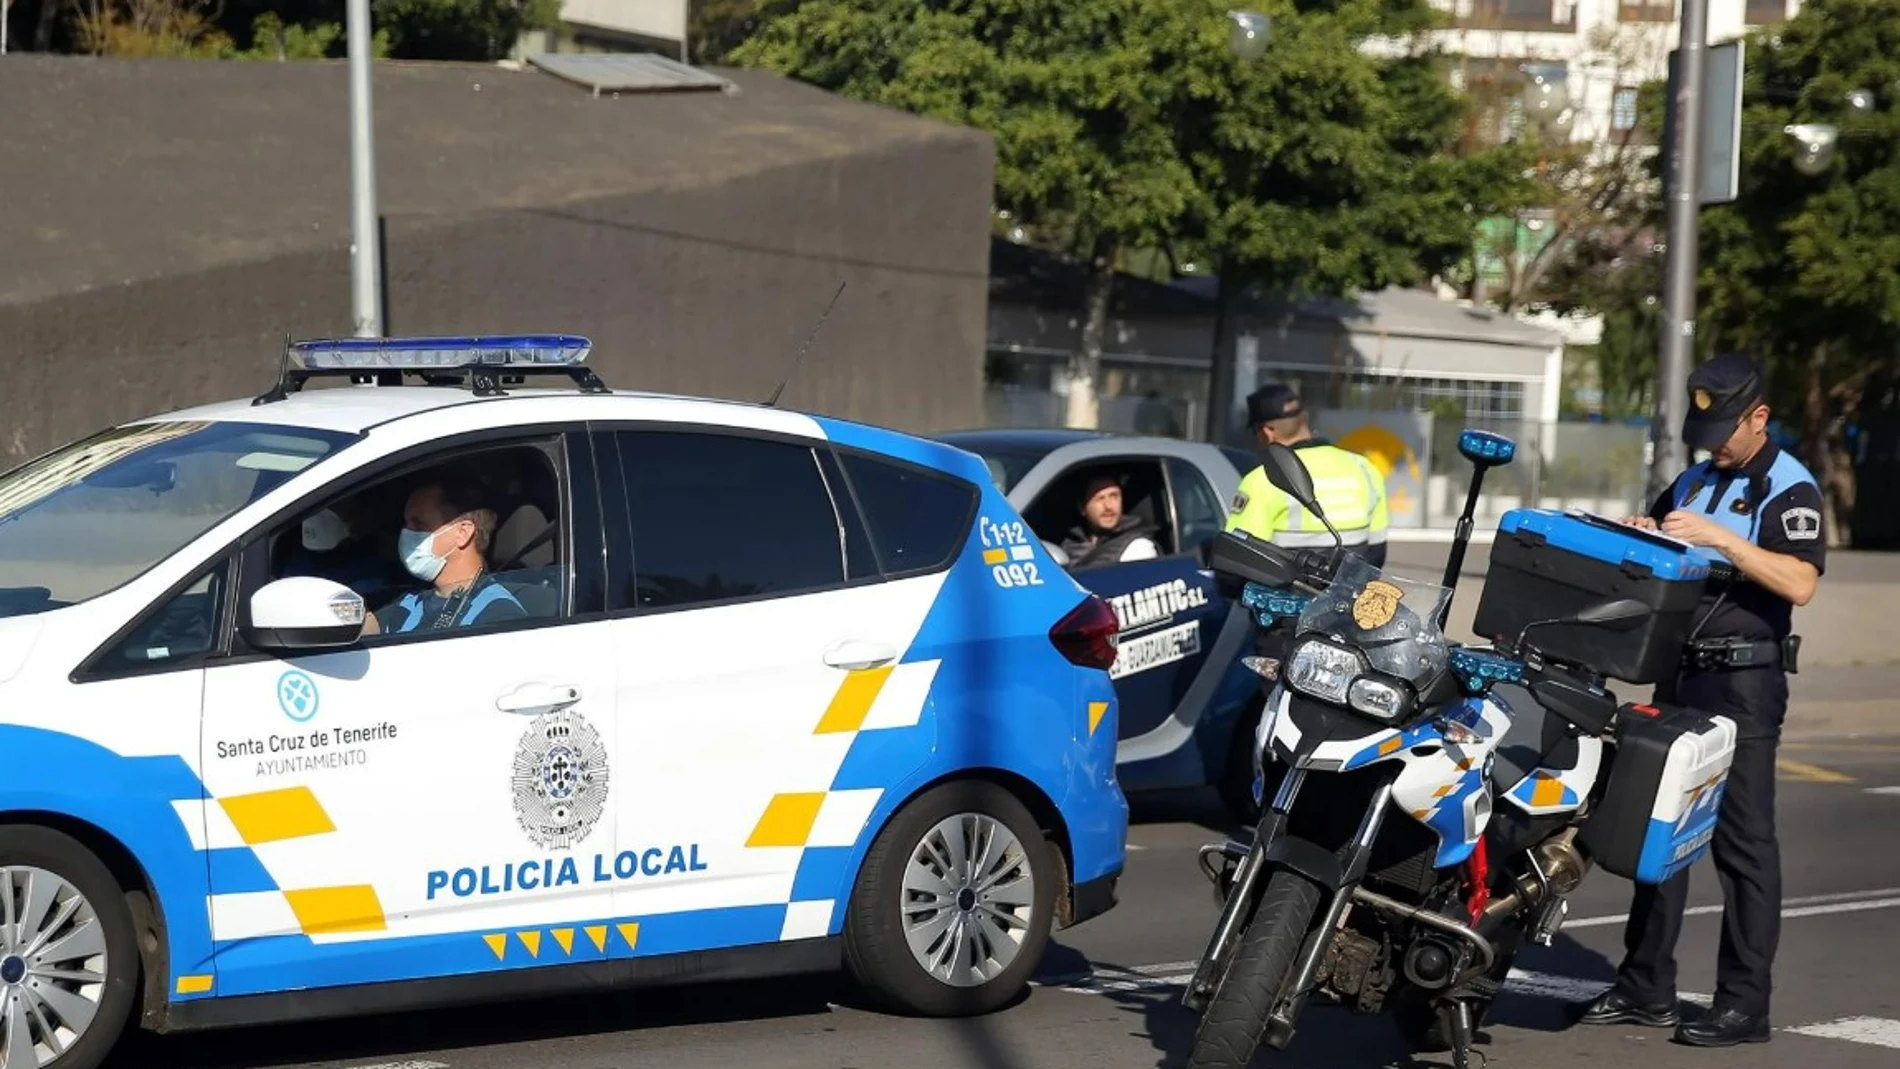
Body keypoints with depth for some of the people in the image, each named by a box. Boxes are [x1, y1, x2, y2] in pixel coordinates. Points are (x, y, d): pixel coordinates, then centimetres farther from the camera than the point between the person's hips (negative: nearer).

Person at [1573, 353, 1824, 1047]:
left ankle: (1745, 1004, 0)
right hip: (1680, 675, 8)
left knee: (1743, 842, -4)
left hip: (1744, 683, -8)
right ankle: (1646, 989, 17)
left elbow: (1800, 583, -23)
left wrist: (1718, 538, -27)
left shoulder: (1789, 489, -9)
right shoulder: (1695, 481, 15)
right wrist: (1639, 532, 4)